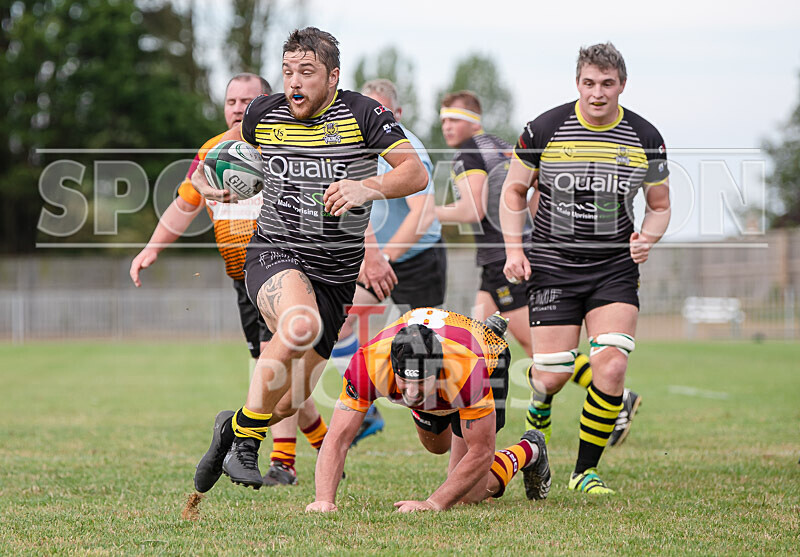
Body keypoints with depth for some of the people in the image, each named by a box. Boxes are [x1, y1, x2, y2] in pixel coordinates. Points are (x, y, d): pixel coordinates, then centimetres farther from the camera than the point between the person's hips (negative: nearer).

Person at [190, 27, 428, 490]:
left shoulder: (362, 114, -5)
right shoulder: (265, 113, 3)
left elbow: (416, 173, -10)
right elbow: (232, 140, 26)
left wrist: (369, 188, -27)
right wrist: (203, 174, 8)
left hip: (335, 275, 1)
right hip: (274, 255, -1)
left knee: (293, 403, 1)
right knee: (301, 325, -36)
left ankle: (236, 426, 35)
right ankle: (245, 438, -19)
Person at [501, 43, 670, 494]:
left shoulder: (646, 139, 1)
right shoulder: (544, 130, -4)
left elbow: (660, 205, 12)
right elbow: (514, 191, 8)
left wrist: (647, 238, -9)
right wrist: (514, 248, -5)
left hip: (616, 267, 1)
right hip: (552, 265, -1)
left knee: (612, 366, -16)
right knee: (553, 376, -8)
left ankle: (587, 470, 2)